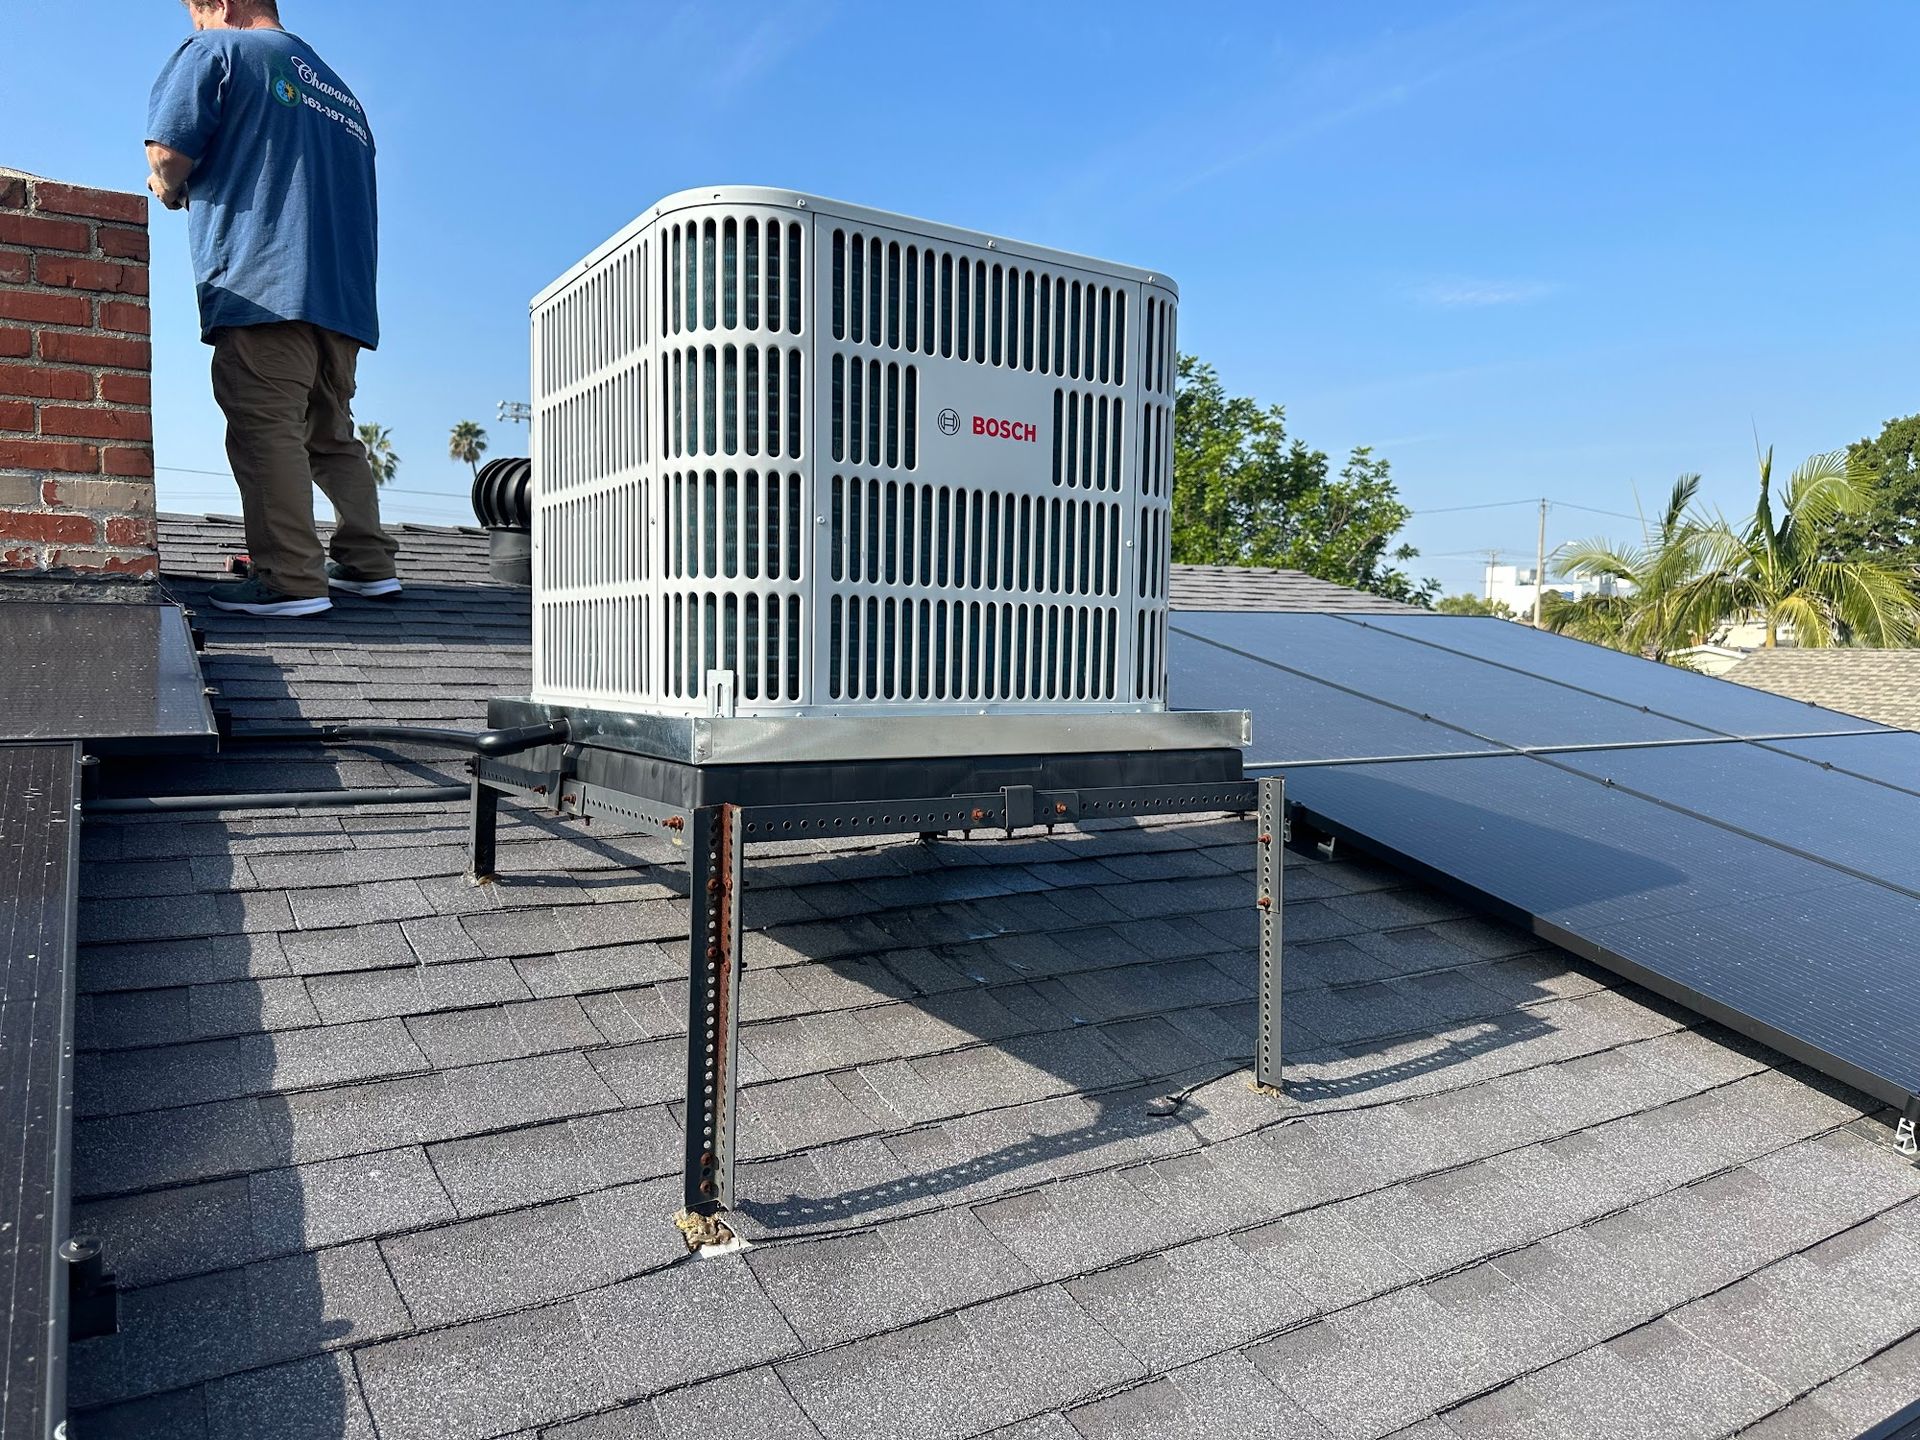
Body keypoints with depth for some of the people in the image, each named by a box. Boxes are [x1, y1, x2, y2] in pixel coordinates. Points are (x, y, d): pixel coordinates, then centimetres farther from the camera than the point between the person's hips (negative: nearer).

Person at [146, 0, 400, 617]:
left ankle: (291, 579, -17)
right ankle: (369, 563, 9)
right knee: (332, 434, 12)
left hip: (261, 282, -7)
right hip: (345, 297, 7)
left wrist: (172, 191, 17)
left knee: (265, 428, -11)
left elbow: (170, 152, -4)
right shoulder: (339, 89, 29)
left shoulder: (216, 50, 8)